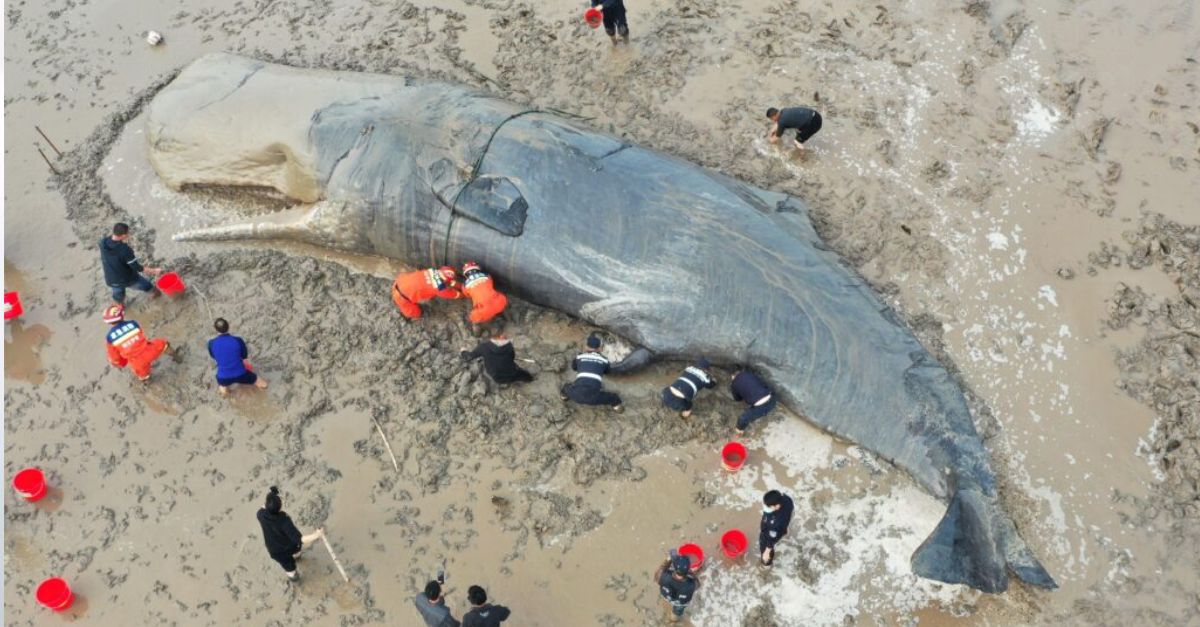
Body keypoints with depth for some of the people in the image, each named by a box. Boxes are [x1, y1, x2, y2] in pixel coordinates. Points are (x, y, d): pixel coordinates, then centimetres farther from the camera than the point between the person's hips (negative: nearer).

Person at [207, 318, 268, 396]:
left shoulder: (211, 343, -14)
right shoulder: (238, 340, -18)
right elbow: (245, 356, 0)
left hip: (223, 378, 2)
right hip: (240, 375, -2)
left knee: (221, 387, 39)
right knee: (263, 384, 22)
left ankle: (223, 387, 22)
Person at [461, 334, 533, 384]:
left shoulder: (484, 345, -24)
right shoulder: (508, 345, -23)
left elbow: (470, 356, -10)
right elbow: (512, 357, -3)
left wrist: (463, 352, 12)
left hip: (496, 378, -2)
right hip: (511, 377, 2)